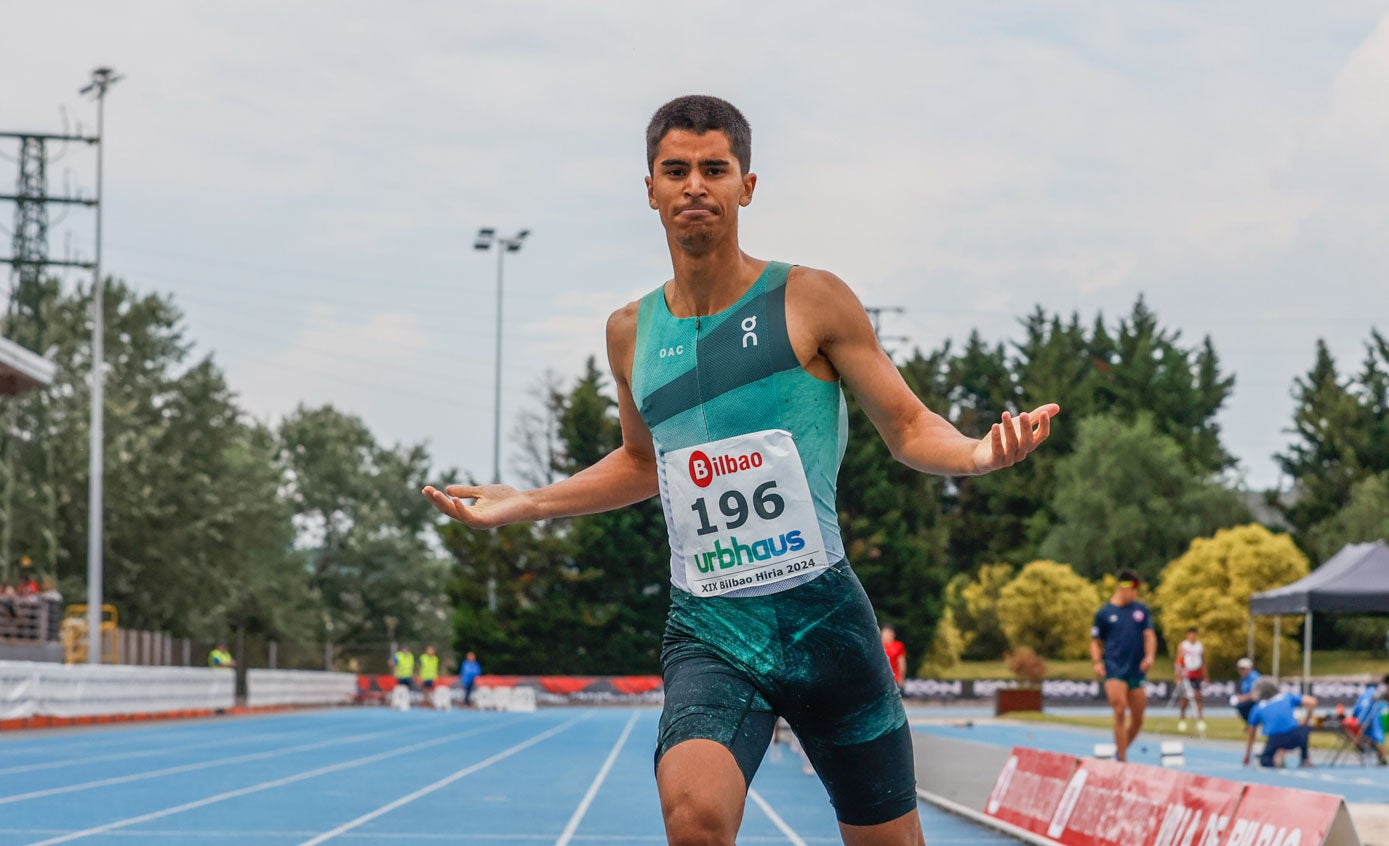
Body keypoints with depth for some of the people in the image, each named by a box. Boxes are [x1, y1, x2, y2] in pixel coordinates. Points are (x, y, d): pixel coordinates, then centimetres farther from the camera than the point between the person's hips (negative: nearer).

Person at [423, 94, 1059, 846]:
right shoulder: (631, 332, 9)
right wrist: (523, 504, 20)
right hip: (707, 633, 1)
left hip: (821, 616, -1)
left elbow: (908, 428, 2)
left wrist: (978, 453, -18)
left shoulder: (811, 302, -2)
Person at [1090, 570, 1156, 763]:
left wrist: (1149, 656, -11)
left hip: (1137, 671, 4)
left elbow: (1150, 636, 8)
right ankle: (1122, 760, -16)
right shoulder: (1104, 613, 4)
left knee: (1138, 719, 7)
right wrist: (1097, 662, -8)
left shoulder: (1142, 610, 11)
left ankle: (1120, 751, 29)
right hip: (1113, 670, -4)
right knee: (1120, 712, -17)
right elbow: (1096, 642, 9)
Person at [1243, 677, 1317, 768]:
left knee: (1264, 760, 22)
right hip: (1294, 737, 1)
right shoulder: (1287, 697, 22)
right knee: (1305, 729, 34)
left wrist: (1247, 755, 43)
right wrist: (1306, 721, 24)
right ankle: (1305, 759, 18)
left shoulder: (1257, 709, 24)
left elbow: (1251, 736, 31)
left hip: (1274, 740, -1)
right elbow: (1312, 702, 10)